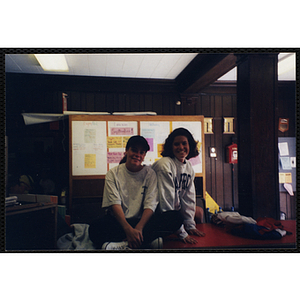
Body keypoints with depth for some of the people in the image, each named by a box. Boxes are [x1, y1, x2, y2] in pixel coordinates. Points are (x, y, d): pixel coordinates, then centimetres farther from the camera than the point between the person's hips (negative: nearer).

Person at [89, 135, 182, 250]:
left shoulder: (150, 174, 4)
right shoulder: (113, 173, 2)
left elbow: (150, 205, -6)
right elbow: (115, 204, -10)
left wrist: (139, 228, -24)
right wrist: (129, 230, -27)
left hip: (142, 220, 2)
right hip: (117, 221, -1)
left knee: (176, 218, -24)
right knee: (94, 228, -33)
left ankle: (123, 245, -30)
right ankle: (148, 241, -28)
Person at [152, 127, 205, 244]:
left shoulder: (189, 167, 2)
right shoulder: (165, 165, -24)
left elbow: (188, 197, 6)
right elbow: (167, 201, -26)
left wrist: (190, 225, 1)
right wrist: (181, 233, -24)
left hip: (176, 212, 8)